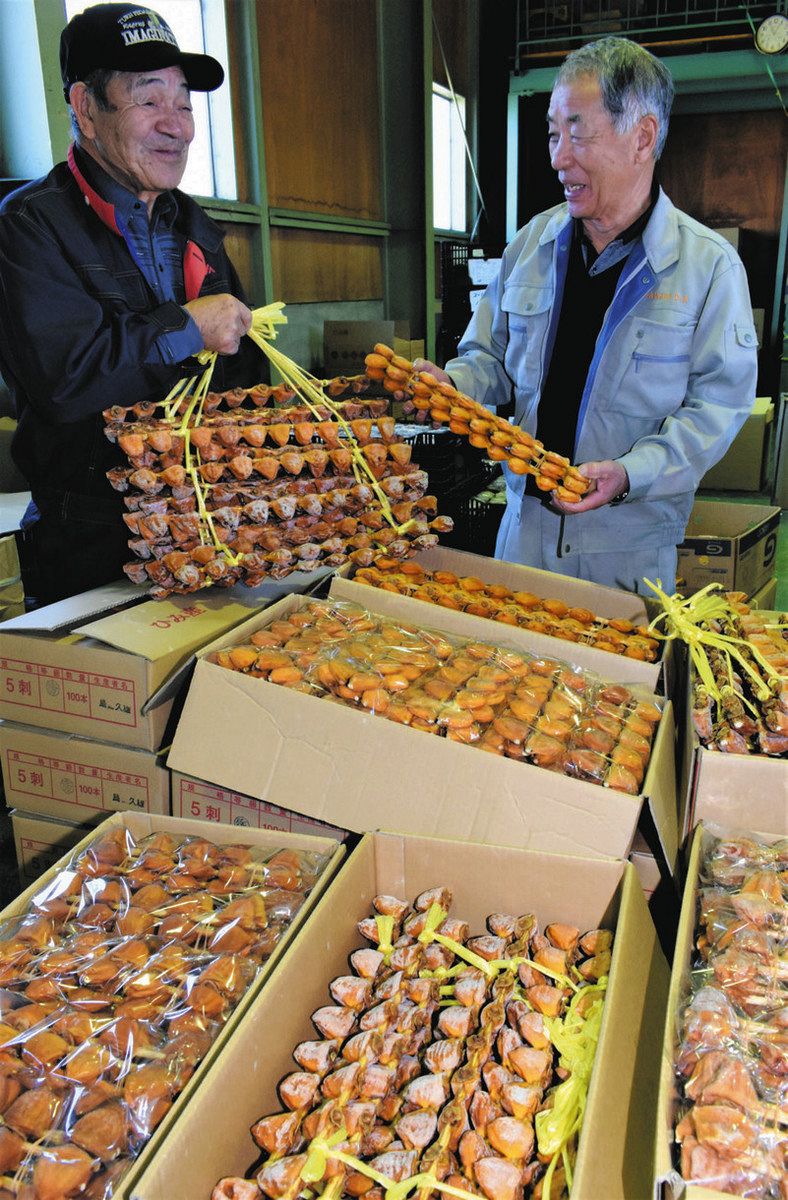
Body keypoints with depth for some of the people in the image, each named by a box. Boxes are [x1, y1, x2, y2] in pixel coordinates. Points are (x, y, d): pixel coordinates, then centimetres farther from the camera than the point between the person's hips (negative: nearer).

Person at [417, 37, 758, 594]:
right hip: (527, 522, 4)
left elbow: (718, 402, -10)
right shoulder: (532, 243, 5)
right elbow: (491, 357, 13)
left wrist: (629, 474, -24)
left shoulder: (710, 264, -8)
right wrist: (453, 384, -10)